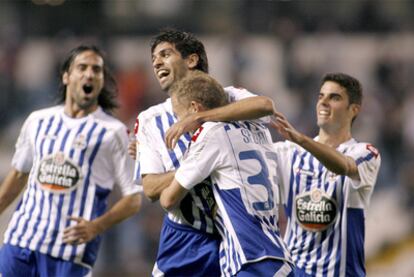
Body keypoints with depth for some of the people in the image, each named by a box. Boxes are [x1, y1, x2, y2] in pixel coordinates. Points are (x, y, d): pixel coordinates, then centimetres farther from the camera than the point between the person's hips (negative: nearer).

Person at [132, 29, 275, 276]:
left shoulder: (227, 98, 0)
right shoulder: (149, 120, 7)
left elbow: (265, 105, -24)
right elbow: (151, 188, -4)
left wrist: (197, 119, -27)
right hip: (184, 240, 2)